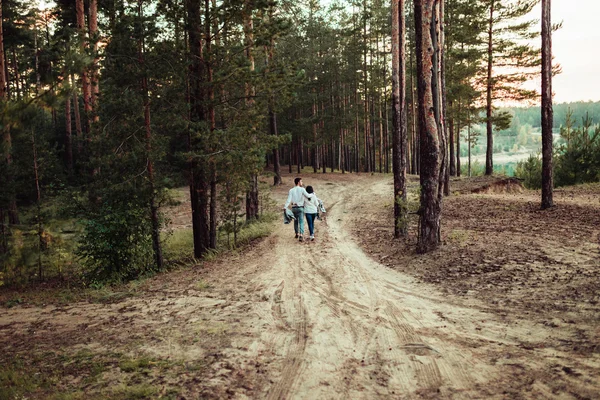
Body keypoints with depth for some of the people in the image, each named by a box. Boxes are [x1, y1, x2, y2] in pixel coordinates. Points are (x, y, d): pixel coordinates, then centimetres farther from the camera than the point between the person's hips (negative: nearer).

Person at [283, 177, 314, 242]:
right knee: (301, 222, -5)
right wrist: (313, 195, -1)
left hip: (294, 208, 4)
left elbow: (289, 199, -10)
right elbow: (307, 196, -20)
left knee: (296, 221, 20)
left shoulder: (291, 190, 0)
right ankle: (301, 235, -20)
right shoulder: (302, 189, -8)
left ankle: (297, 234, 34)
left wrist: (285, 207, -14)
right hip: (300, 208, -3)